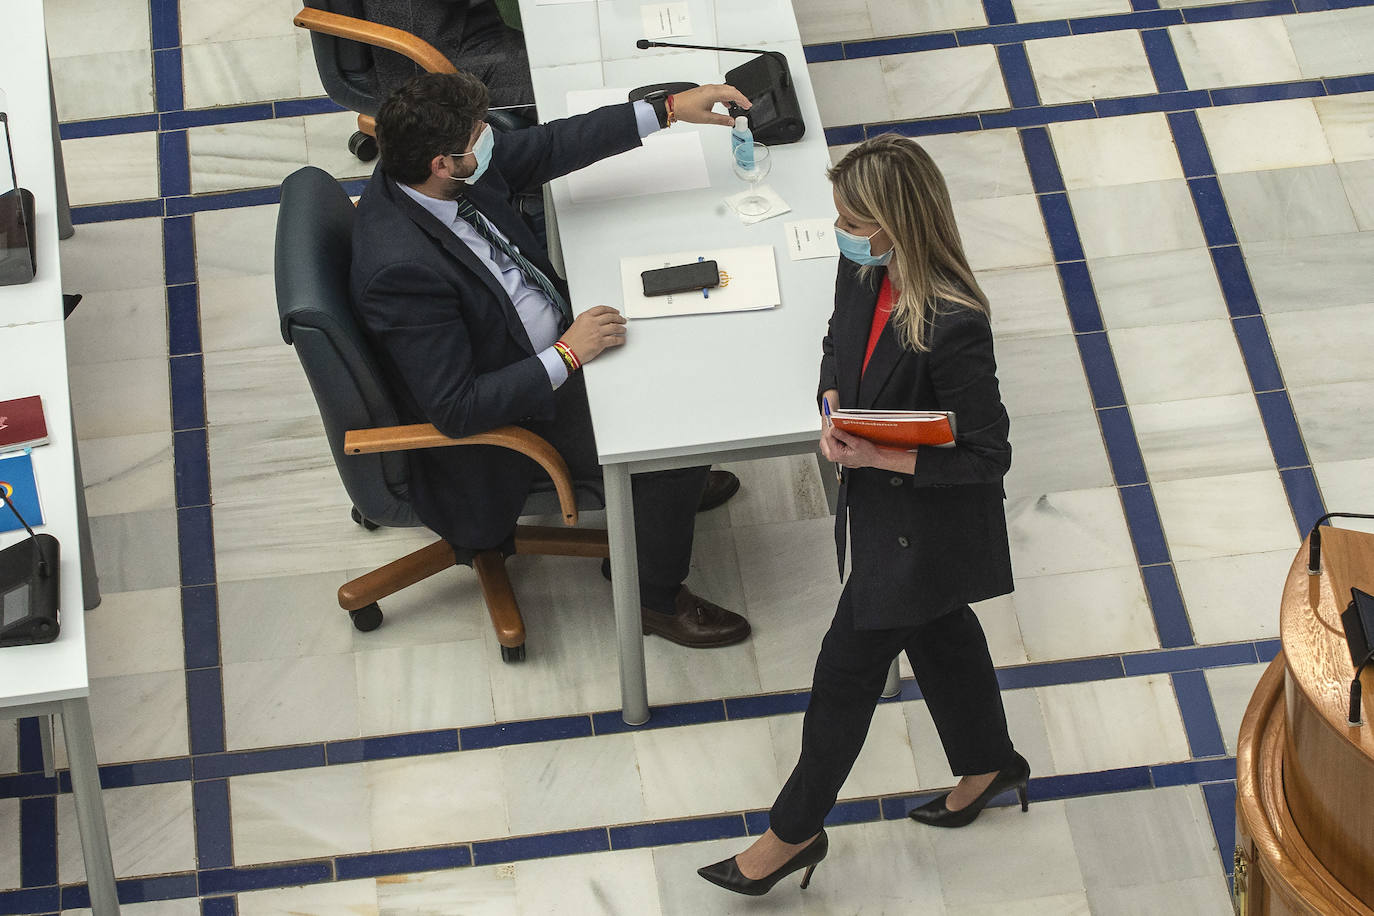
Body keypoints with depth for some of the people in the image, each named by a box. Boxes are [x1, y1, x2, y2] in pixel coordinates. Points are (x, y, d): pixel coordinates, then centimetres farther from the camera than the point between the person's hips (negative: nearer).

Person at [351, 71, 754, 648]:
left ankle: (672, 484, 38)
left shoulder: (427, 171, -14)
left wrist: (669, 109, -1)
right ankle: (657, 599, 13)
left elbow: (548, 148, 1)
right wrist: (568, 355, -30)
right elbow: (455, 409, -33)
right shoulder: (402, 270, -38)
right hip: (511, 419, -9)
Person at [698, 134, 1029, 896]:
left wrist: (880, 457, -28)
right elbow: (838, 345, 10)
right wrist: (834, 413, -10)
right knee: (936, 632, 28)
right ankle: (988, 763, 53)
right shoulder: (862, 272, -12)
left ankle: (794, 832, 26)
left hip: (920, 530, -8)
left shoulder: (951, 329, -35)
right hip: (879, 506, 8)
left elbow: (988, 456, -25)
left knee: (847, 666, 7)